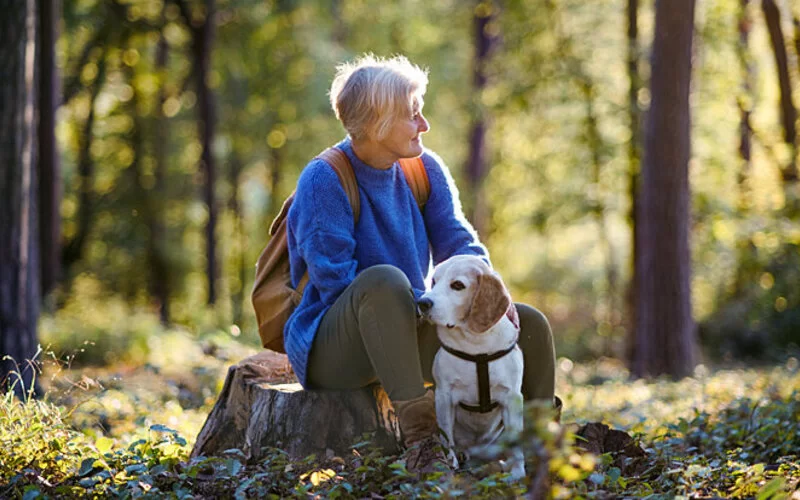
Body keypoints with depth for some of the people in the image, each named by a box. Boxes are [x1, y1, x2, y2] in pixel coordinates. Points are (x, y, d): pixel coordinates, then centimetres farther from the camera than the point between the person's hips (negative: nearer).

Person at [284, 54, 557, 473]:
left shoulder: (425, 170, 5)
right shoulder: (323, 181, -16)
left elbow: (460, 244, 3)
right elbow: (337, 281, -20)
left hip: (404, 337, 7)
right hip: (330, 350, -7)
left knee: (529, 324, -5)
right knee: (384, 280, -39)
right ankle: (420, 438, -40)